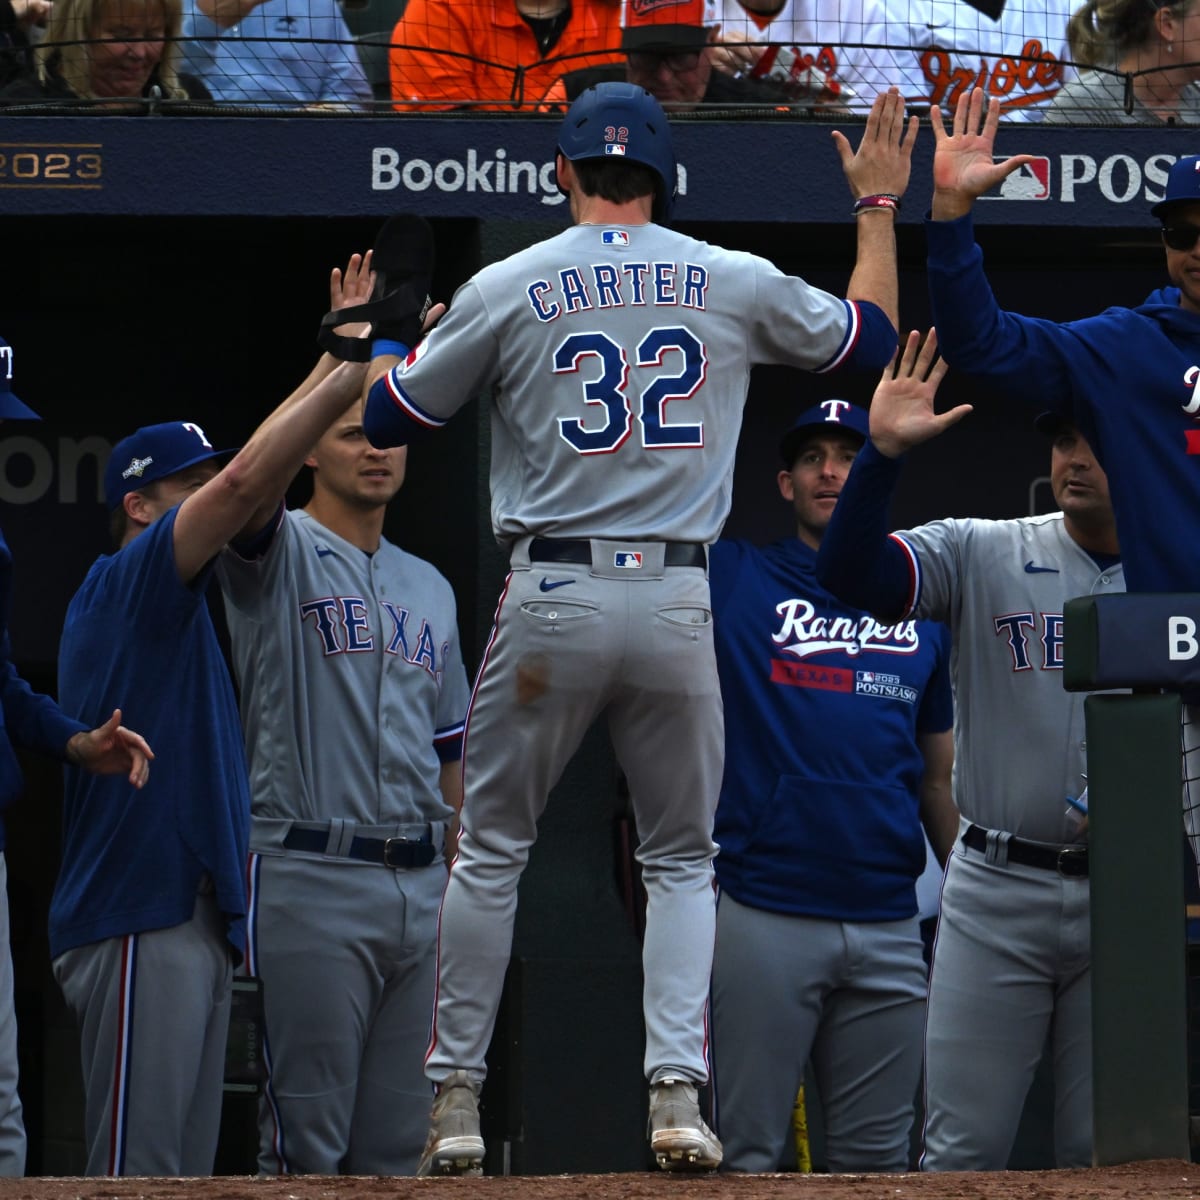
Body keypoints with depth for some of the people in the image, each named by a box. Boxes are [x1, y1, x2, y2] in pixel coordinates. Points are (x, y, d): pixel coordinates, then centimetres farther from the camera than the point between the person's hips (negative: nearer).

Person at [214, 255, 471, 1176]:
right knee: (307, 1137, -8)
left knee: (399, 1143, 8)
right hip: (313, 882, -6)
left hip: (420, 885, 6)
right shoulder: (280, 555, 1)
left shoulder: (430, 588, 20)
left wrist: (458, 888, 15)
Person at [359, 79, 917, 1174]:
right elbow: (868, 338, 19)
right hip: (678, 604, 1)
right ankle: (678, 1093, -3)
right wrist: (878, 204, 31)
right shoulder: (734, 282, 4)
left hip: (551, 600, -1)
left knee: (491, 849, 10)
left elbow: (387, 419, 8)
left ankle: (457, 1102, 8)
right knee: (681, 858, 13)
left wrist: (374, 342, 29)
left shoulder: (507, 289, 0)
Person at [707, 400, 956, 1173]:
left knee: (878, 1159, 6)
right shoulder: (731, 579, 7)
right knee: (749, 1151, -3)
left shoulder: (923, 610, 14)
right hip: (763, 918, -3)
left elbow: (939, 780, 17)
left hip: (889, 927, 3)